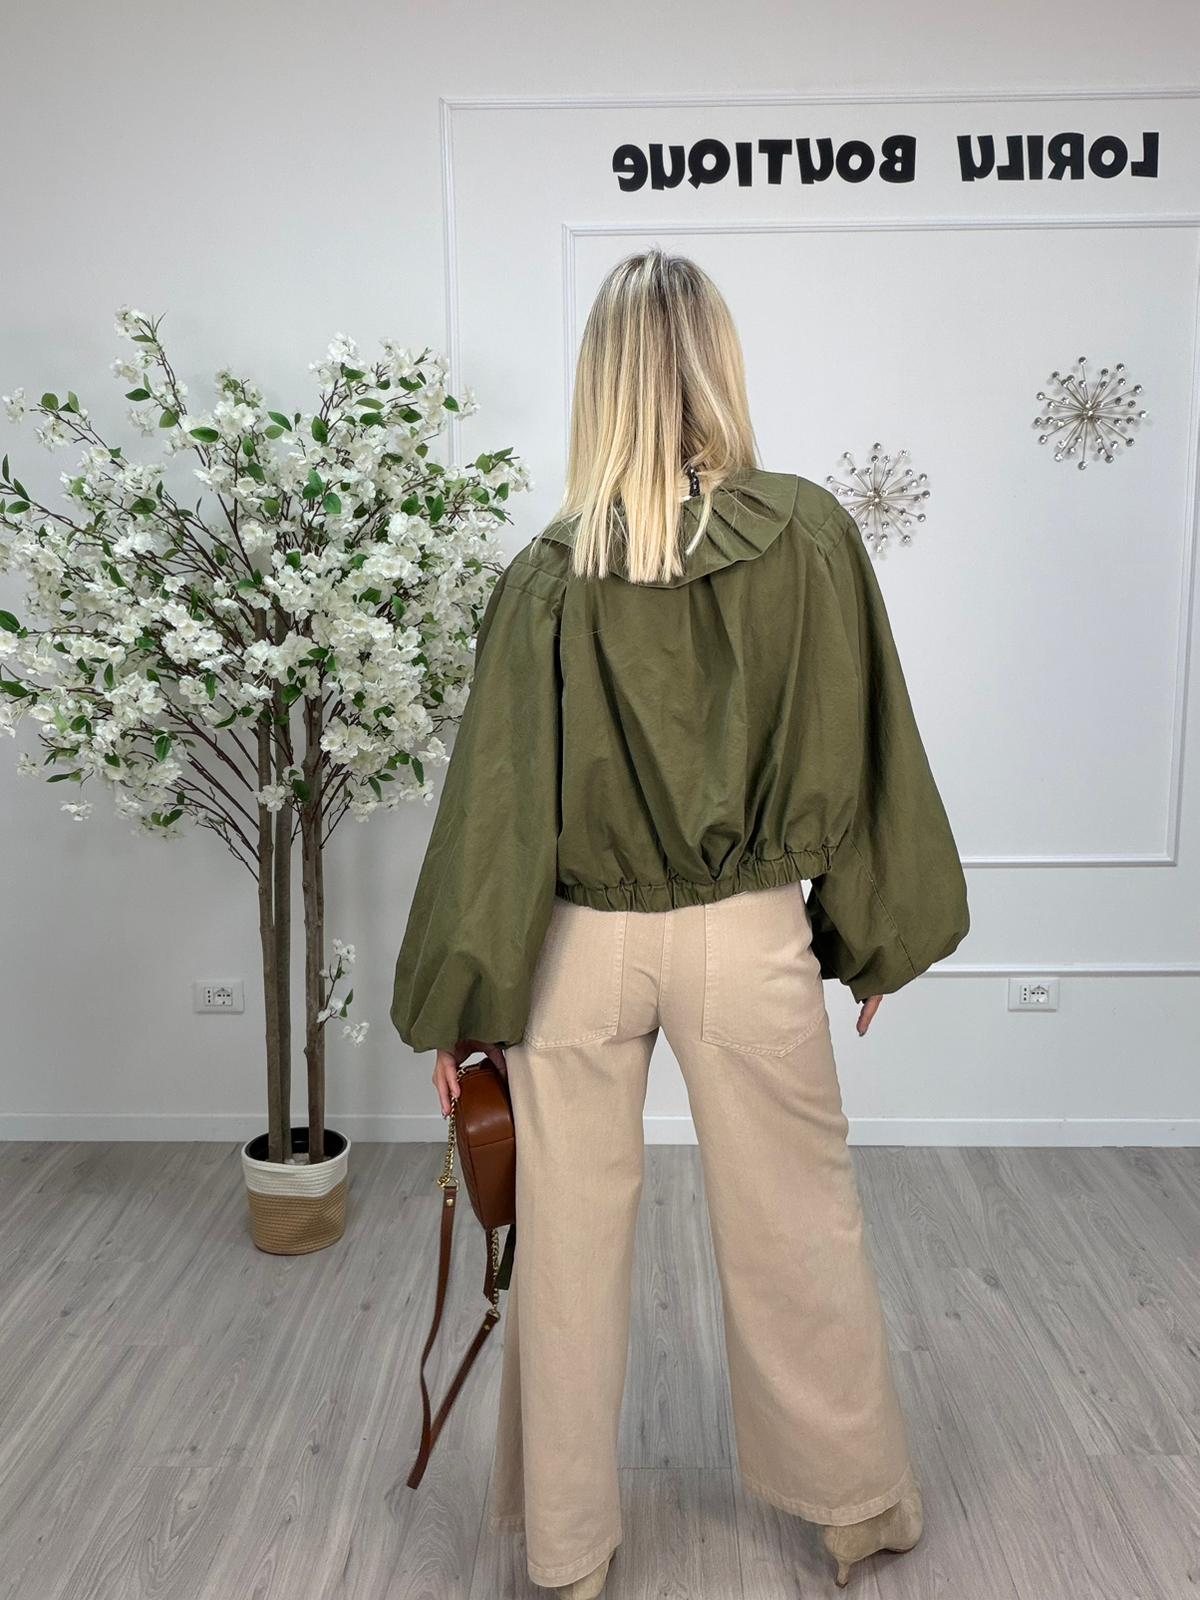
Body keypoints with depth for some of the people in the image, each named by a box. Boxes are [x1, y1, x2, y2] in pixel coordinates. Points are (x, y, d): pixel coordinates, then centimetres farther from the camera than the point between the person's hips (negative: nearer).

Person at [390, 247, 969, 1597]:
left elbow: (495, 801, -7)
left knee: (571, 1242, 15)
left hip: (580, 947, 0)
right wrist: (871, 932, 10)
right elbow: (860, 750, -3)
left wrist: (453, 1007, 3)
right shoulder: (811, 534, -8)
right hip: (749, 940, 1)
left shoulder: (549, 576, -10)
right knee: (793, 1228, 18)